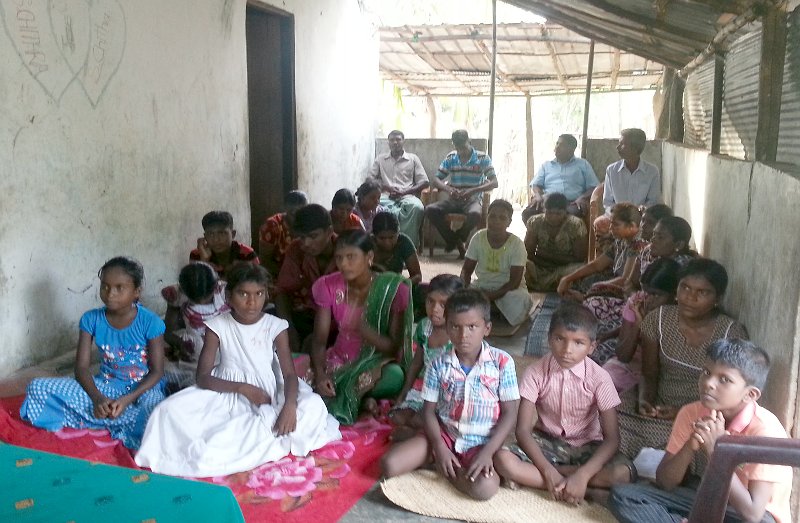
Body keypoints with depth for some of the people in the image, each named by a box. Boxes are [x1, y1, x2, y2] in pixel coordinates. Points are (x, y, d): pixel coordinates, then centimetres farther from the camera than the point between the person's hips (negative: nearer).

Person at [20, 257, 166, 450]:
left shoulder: (150, 322, -13)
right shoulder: (91, 319, -5)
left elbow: (157, 371, -10)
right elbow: (81, 367, -6)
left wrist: (128, 399, -24)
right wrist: (97, 398, -24)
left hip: (143, 388, -4)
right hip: (105, 387, 4)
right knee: (37, 387, -15)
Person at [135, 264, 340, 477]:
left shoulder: (276, 326, -6)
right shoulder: (218, 326, -6)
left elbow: (289, 374, -11)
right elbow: (203, 378, -10)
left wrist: (290, 405, -33)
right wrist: (243, 388, -24)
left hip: (267, 394, 1)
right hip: (226, 392, 0)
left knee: (313, 406, -28)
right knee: (172, 409, -24)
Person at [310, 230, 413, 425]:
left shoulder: (394, 289, -15)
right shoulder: (328, 287, -6)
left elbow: (395, 348, -15)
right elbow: (319, 340, -9)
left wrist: (365, 330, -35)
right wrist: (319, 374, -29)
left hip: (377, 363, -2)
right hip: (339, 363, 3)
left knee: (395, 376, -37)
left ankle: (349, 399, -12)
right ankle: (361, 398, -8)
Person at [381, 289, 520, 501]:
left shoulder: (502, 362, -11)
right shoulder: (439, 365, -5)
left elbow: (509, 413, -8)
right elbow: (429, 410, 0)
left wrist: (488, 452, -18)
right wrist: (439, 447, -15)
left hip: (482, 441, -1)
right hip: (445, 435, 2)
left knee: (484, 487, -32)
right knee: (389, 465, -16)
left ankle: (444, 469, -2)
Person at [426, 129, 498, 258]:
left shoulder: (483, 158, -3)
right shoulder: (450, 158, 6)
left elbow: (494, 183, -9)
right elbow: (435, 179, 6)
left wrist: (472, 190, -25)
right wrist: (448, 188, -18)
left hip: (473, 200, -3)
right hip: (453, 200, 3)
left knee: (475, 214, -39)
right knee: (430, 210, -24)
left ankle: (458, 239, -7)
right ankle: (456, 241, -8)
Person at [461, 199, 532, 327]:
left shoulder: (516, 244, -16)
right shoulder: (478, 238, -8)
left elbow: (514, 281, -17)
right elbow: (466, 270, -2)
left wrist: (491, 296, -28)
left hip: (508, 288, -2)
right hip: (482, 285, 2)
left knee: (517, 310, -35)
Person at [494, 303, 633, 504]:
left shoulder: (599, 378, -15)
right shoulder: (536, 373, -14)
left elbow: (612, 438, -16)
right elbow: (523, 430, -15)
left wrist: (582, 475, -29)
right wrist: (548, 471, -28)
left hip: (586, 447, 1)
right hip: (546, 443, 0)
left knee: (623, 473, -30)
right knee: (503, 460, -29)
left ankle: (530, 476, -20)